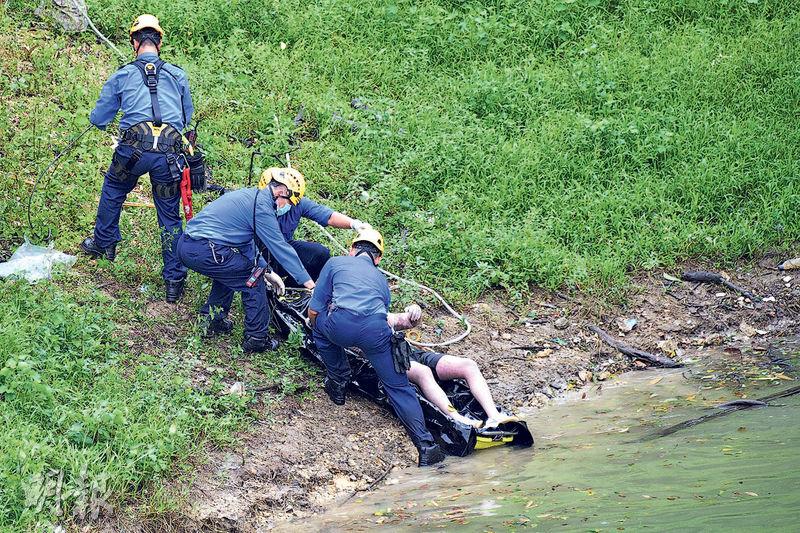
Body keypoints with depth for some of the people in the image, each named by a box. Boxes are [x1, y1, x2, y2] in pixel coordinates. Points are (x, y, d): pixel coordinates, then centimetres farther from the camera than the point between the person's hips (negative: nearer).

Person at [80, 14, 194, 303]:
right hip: (170, 153, 1)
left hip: (134, 148, -1)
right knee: (170, 217, 12)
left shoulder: (122, 75, 13)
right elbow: (187, 117, 27)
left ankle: (103, 243, 41)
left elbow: (98, 119, 17)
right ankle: (174, 281, 14)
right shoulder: (178, 75, 17)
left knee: (113, 190, 29)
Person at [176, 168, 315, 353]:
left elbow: (247, 241, 30)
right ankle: (257, 339, 9)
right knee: (253, 279, 3)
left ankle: (212, 321, 34)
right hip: (204, 251, -10)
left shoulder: (248, 196, 20)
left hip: (186, 245, 10)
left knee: (229, 271, 31)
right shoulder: (261, 205, -9)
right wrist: (308, 282, -3)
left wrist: (266, 270, 28)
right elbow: (280, 247, -8)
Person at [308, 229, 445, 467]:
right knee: (398, 386, 11)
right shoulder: (380, 278, 36)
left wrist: (317, 329, 50)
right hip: (376, 329, 2)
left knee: (320, 323, 34)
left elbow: (313, 311, 27)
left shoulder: (335, 263, 28)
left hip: (342, 325, -2)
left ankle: (338, 383, 37)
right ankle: (425, 445, -3)